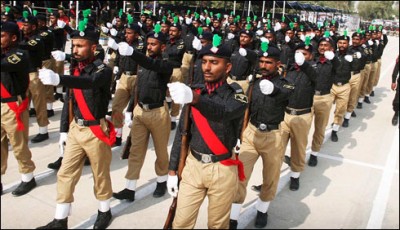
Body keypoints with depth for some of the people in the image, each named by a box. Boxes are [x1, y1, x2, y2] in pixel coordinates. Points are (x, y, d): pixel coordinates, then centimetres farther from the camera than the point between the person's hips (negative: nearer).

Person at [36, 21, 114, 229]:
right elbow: (69, 100, 14)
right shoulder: (75, 68, 6)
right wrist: (64, 129, 13)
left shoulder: (103, 70, -13)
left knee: (100, 174, 9)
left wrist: (58, 79, -51)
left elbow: (90, 82, -37)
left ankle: (105, 212, 32)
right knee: (65, 174, 9)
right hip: (75, 128, 6)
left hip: (95, 130, -6)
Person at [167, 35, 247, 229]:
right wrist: (172, 170, 5)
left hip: (222, 169, -3)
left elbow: (224, 112, -33)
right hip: (193, 165, 3)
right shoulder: (193, 92, 4)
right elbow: (181, 133, 8)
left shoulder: (236, 95, -9)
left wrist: (195, 98, -51)